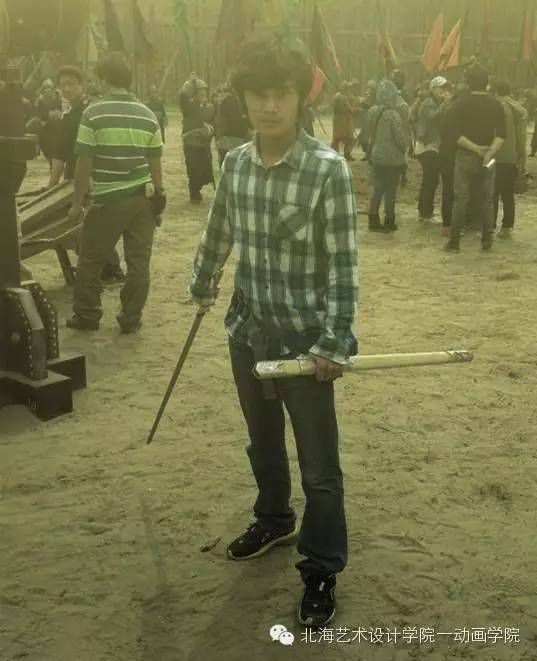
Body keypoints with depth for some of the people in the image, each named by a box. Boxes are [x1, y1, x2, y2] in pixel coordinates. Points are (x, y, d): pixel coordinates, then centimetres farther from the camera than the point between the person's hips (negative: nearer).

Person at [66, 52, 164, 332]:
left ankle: (86, 316, 19)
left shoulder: (94, 113, -8)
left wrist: (77, 202, -2)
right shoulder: (148, 115, 2)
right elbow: (155, 163, 5)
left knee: (90, 260, 12)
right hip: (142, 197, 3)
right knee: (138, 261, 8)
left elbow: (84, 163, -9)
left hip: (108, 200, -3)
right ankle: (131, 319, 14)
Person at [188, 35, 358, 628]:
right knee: (263, 444, 24)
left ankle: (321, 571, 25)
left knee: (319, 467, 5)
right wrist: (202, 285, 28)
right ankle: (273, 522, 49)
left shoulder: (328, 169, -18)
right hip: (247, 332, 5)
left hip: (303, 339, -5)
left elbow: (343, 263, -16)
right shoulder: (235, 162, -2)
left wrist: (333, 342, -18)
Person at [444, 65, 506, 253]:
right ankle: (487, 240, 11)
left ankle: (454, 241, 0)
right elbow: (501, 135, -6)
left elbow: (457, 135, -12)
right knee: (486, 199, 9)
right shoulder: (496, 105, 3)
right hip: (487, 159, 2)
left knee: (461, 199, 1)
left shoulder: (462, 103, -5)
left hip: (465, 156, -2)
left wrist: (475, 148, -13)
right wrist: (490, 151, -14)